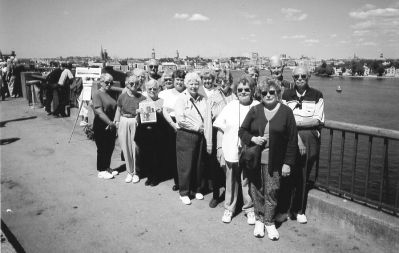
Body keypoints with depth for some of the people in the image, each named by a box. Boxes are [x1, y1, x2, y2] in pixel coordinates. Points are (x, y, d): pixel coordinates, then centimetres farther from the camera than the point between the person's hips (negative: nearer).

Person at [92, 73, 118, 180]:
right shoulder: (97, 94, -11)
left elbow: (115, 109, 12)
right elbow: (99, 111, -20)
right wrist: (109, 122, -24)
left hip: (111, 126, 7)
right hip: (101, 126, -7)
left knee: (110, 147, 14)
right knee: (102, 149, 5)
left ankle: (107, 168, 31)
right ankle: (101, 171, 19)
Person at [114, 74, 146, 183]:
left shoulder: (141, 97, -1)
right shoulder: (122, 96, 4)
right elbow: (118, 110, 11)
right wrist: (116, 121, 6)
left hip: (137, 122, -2)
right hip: (124, 122, 2)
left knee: (135, 148, -1)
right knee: (126, 148, 5)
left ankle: (136, 172, 16)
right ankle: (129, 172, 20)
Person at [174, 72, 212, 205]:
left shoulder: (203, 99, 7)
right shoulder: (181, 98, -5)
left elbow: (208, 121, 1)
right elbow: (180, 119, -16)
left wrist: (209, 142, -5)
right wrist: (197, 127, -9)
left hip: (201, 136, 4)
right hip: (185, 135, -4)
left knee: (199, 165, 13)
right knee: (185, 165, 3)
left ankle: (197, 189, 31)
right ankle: (184, 193, 19)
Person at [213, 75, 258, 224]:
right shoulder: (230, 107, 4)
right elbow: (220, 129, 6)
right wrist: (219, 147, 2)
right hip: (230, 152, 2)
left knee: (248, 183, 8)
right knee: (231, 182, 13)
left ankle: (249, 209, 26)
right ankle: (229, 208, 29)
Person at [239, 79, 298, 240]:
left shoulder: (286, 112, -2)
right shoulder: (254, 110, 4)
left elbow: (292, 140, -2)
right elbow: (242, 131, 10)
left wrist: (288, 163, -5)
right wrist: (253, 139, -11)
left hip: (274, 161, -2)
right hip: (255, 160, 2)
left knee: (271, 192, 5)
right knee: (256, 190, 10)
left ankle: (269, 222, 23)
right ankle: (259, 220, 27)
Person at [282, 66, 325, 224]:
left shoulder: (317, 96, 4)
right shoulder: (287, 95, 7)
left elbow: (318, 121, -4)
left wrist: (296, 122, -12)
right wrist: (297, 137, -14)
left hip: (310, 140, 0)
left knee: (303, 176, 7)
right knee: (289, 174, -4)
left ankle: (300, 210, 21)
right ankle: (286, 208, 10)